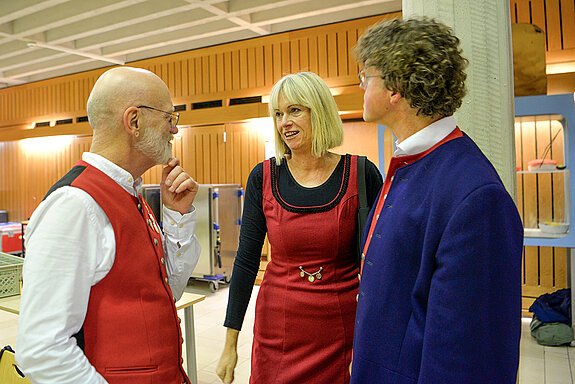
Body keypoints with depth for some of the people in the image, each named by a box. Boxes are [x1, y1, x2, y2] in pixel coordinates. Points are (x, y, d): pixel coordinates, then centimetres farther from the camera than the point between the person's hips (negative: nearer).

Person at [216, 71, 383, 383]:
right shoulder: (263, 178, -5)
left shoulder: (362, 175, -8)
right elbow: (246, 261, -2)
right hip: (277, 329, 1)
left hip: (343, 328, -1)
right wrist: (230, 343, -1)